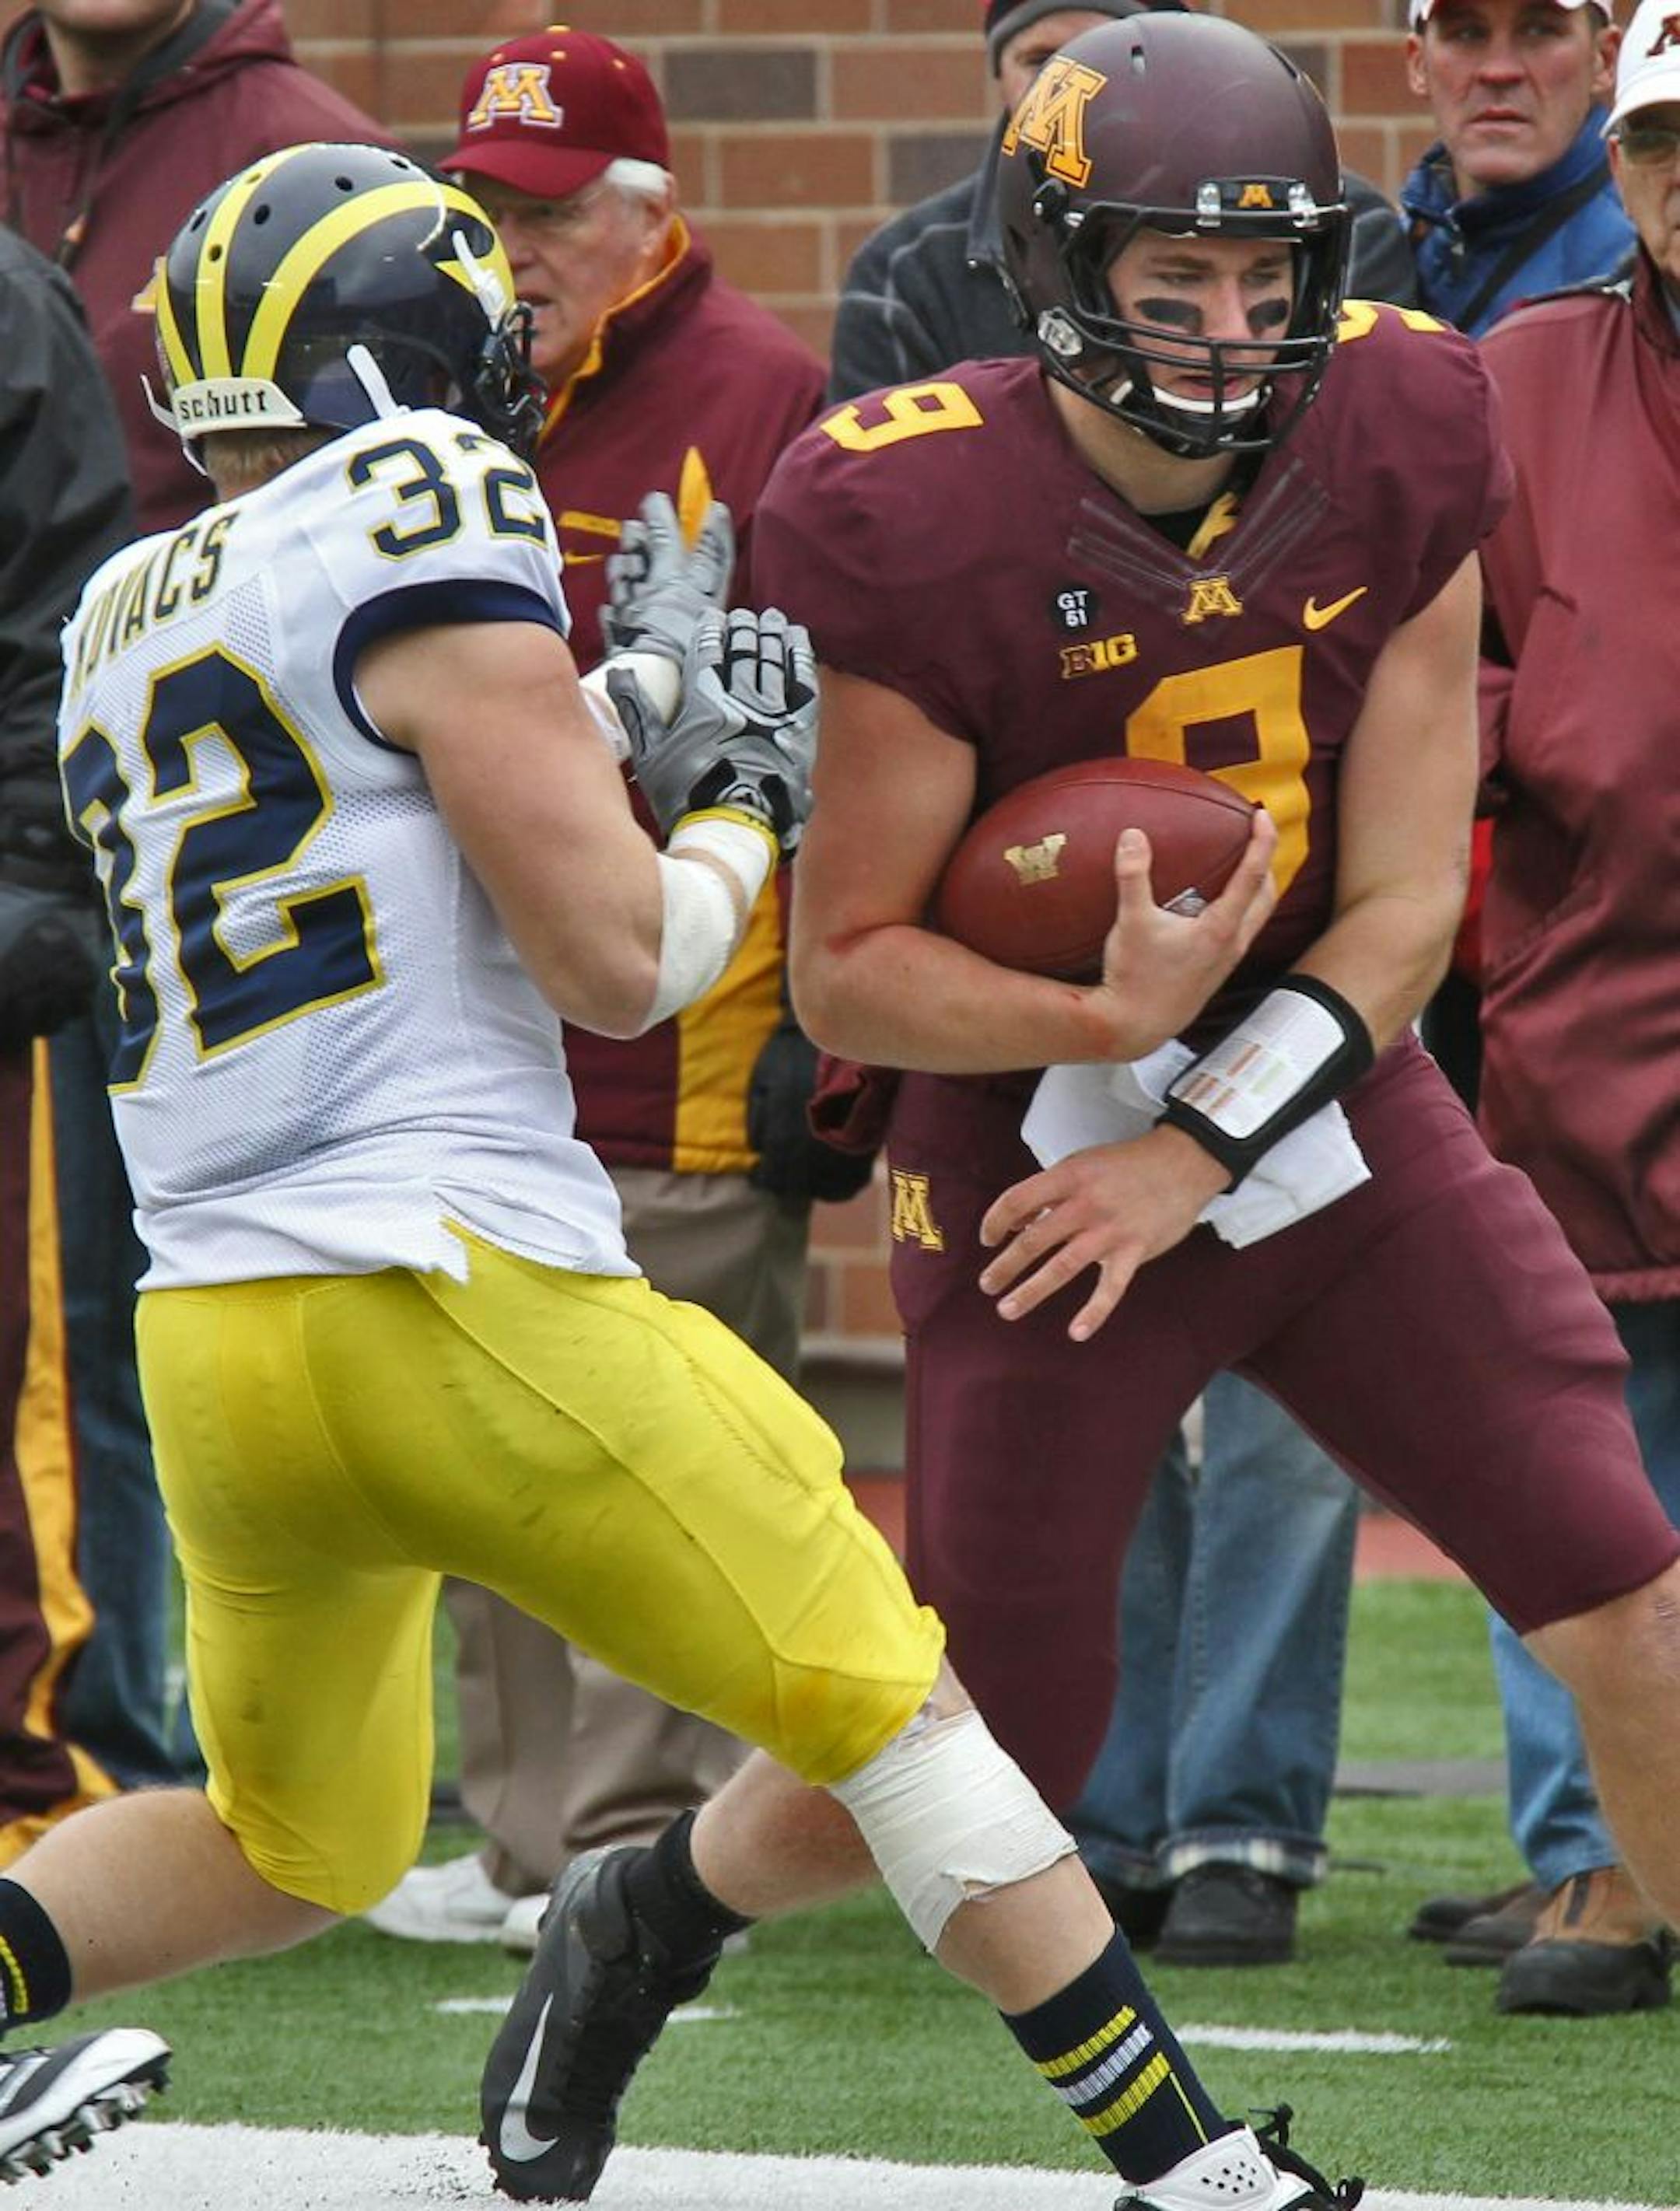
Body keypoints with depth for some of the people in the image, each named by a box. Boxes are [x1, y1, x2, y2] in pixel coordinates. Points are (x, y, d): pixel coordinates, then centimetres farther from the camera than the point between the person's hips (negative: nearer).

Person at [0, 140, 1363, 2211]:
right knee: (899, 1722, 3)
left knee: (292, 1845, 24)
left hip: (207, 1338, 7)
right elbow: (613, 959, -9)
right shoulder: (421, 539, -7)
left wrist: (615, 722, 23)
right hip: (453, 1296, -7)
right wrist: (739, 799, 9)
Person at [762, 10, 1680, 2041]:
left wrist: (1204, 1146, -17)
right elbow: (847, 970, -14)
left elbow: (1406, 903, -6)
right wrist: (1106, 1017, -31)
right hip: (1038, 1154, -3)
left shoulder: (1393, 454, -8)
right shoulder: (923, 530, -19)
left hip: (1326, 1110, 3)